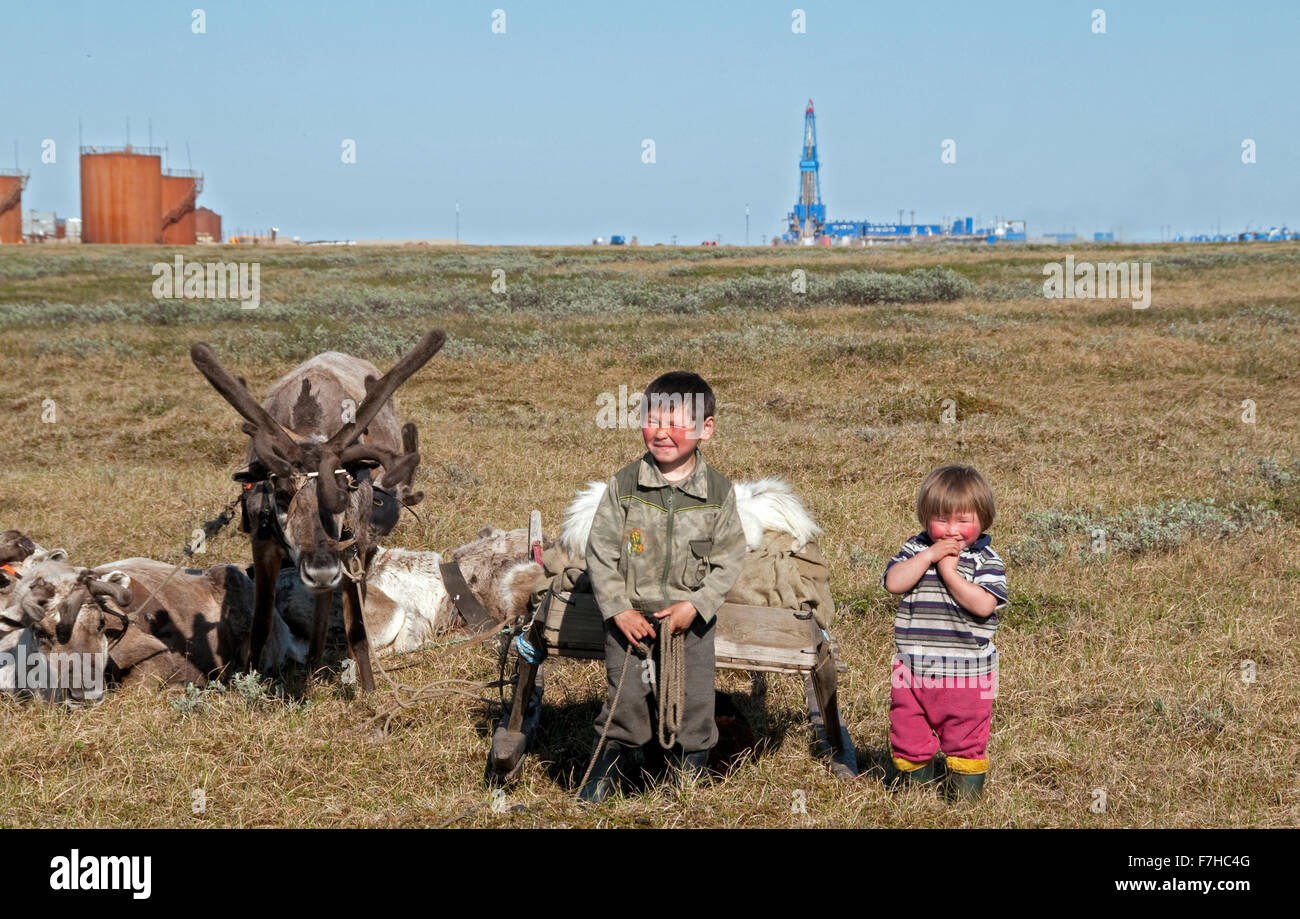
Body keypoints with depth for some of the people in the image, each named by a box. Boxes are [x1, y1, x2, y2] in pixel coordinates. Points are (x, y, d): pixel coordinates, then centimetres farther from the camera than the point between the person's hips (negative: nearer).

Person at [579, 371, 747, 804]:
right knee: (623, 699, 6)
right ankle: (604, 769, 24)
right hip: (630, 616, 0)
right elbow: (601, 550, -5)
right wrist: (619, 609, -11)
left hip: (691, 620, 0)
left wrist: (695, 605, -13)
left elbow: (729, 558, -3)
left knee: (693, 701, 7)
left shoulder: (718, 492, -7)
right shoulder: (624, 485, -8)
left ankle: (692, 771, 26)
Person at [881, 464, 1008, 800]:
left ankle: (966, 796, 25)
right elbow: (893, 582, -14)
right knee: (908, 737, 13)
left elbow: (983, 605, -21)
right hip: (912, 671, 3)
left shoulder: (986, 559, -6)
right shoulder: (915, 549, 2)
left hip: (966, 674, -3)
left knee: (965, 741, 8)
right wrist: (930, 555, -20)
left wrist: (949, 571, -21)